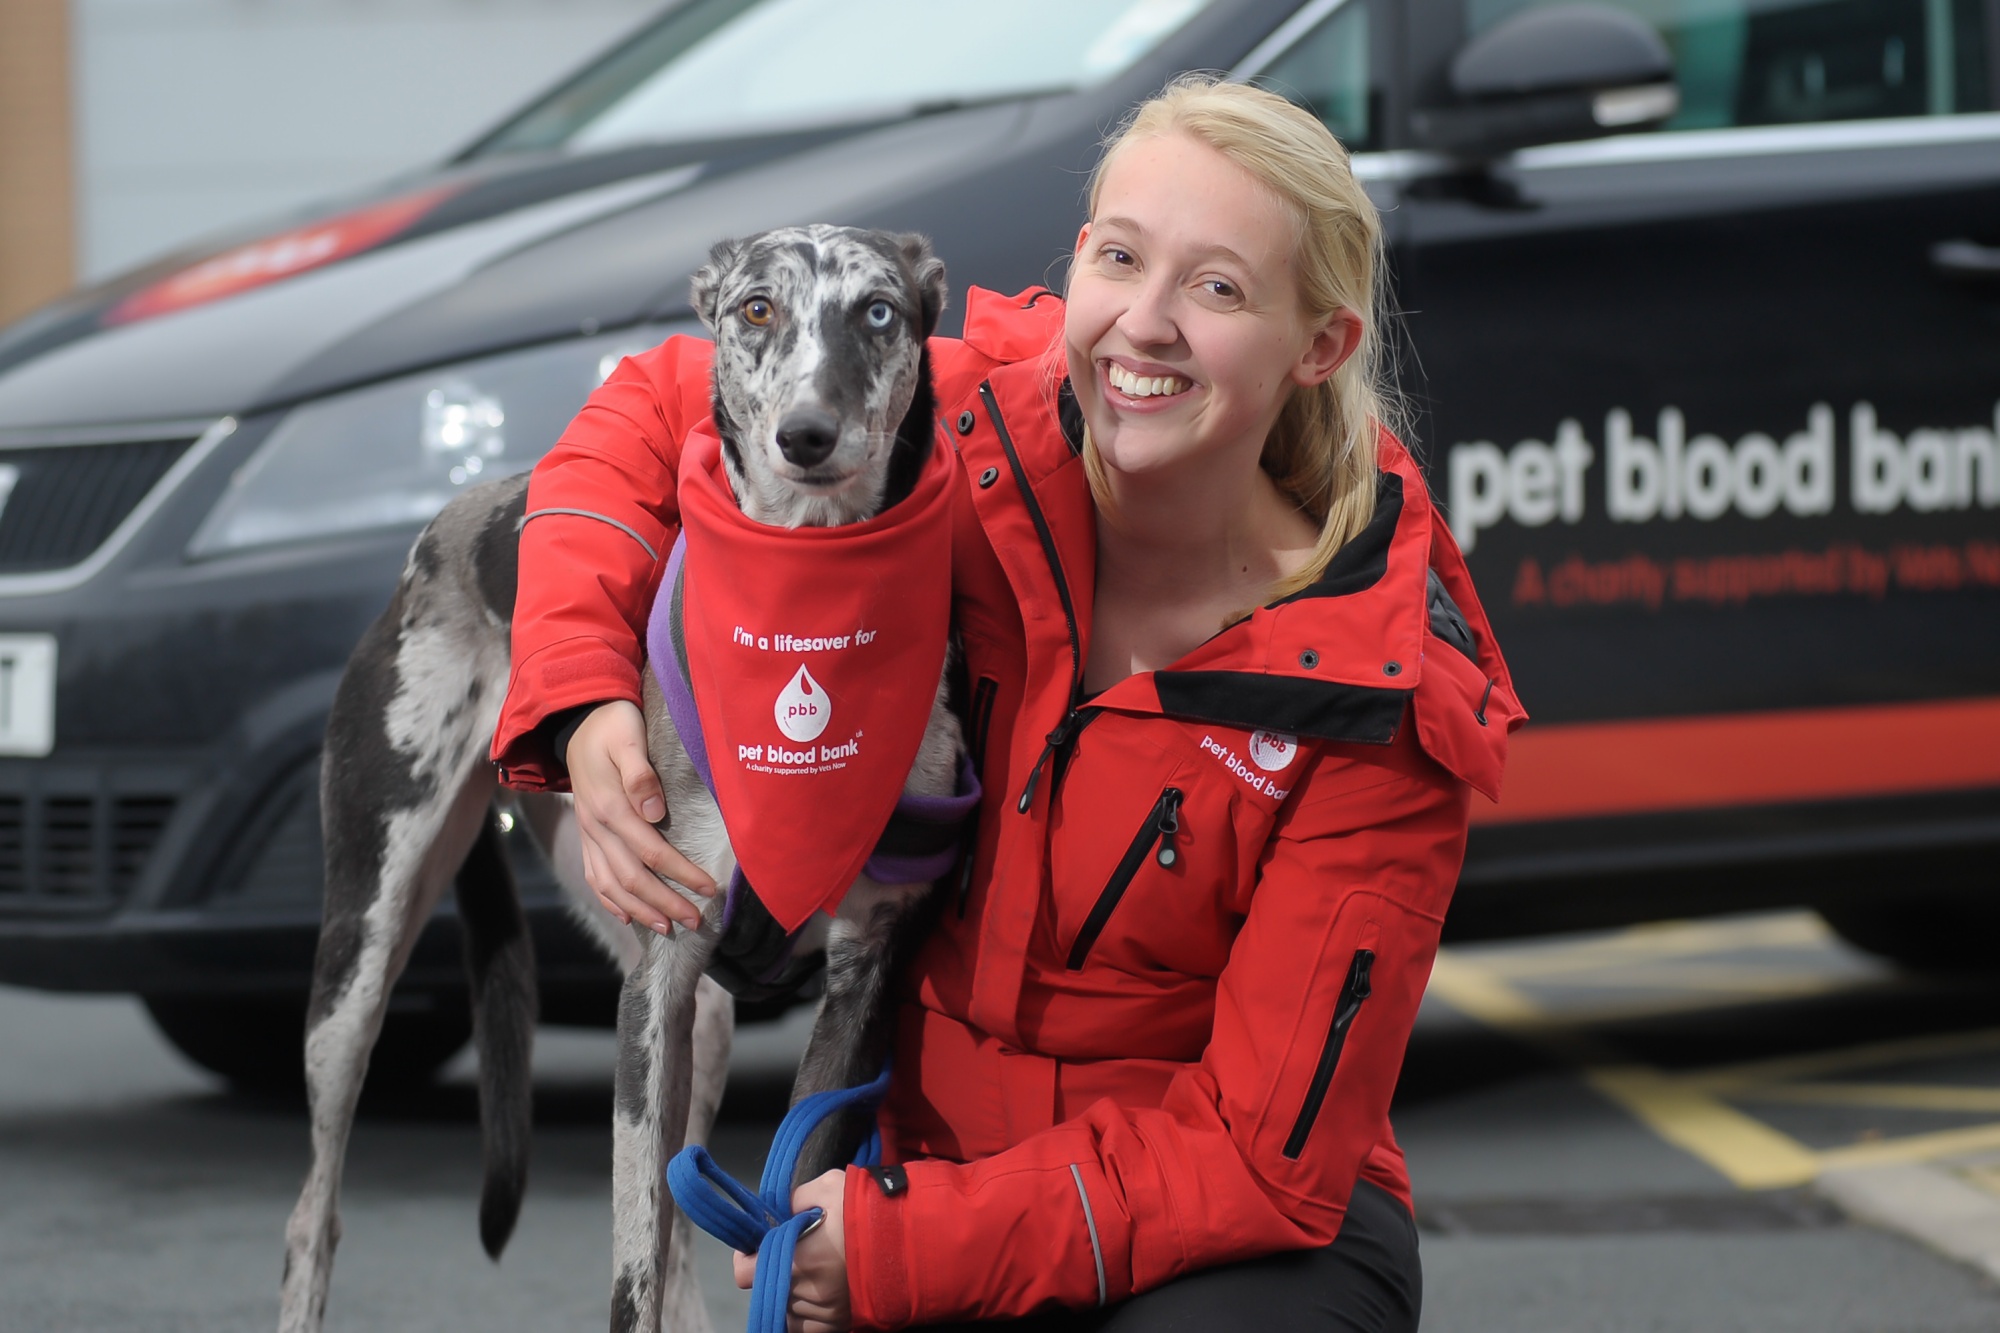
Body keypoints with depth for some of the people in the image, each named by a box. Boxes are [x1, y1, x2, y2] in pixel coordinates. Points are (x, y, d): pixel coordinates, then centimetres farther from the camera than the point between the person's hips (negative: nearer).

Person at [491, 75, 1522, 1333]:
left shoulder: (1379, 700, -19)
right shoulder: (988, 428, -11)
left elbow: (1264, 1151, -16)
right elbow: (660, 407, 7)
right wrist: (580, 697, -11)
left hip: (1247, 1230, -2)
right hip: (937, 1137, 3)